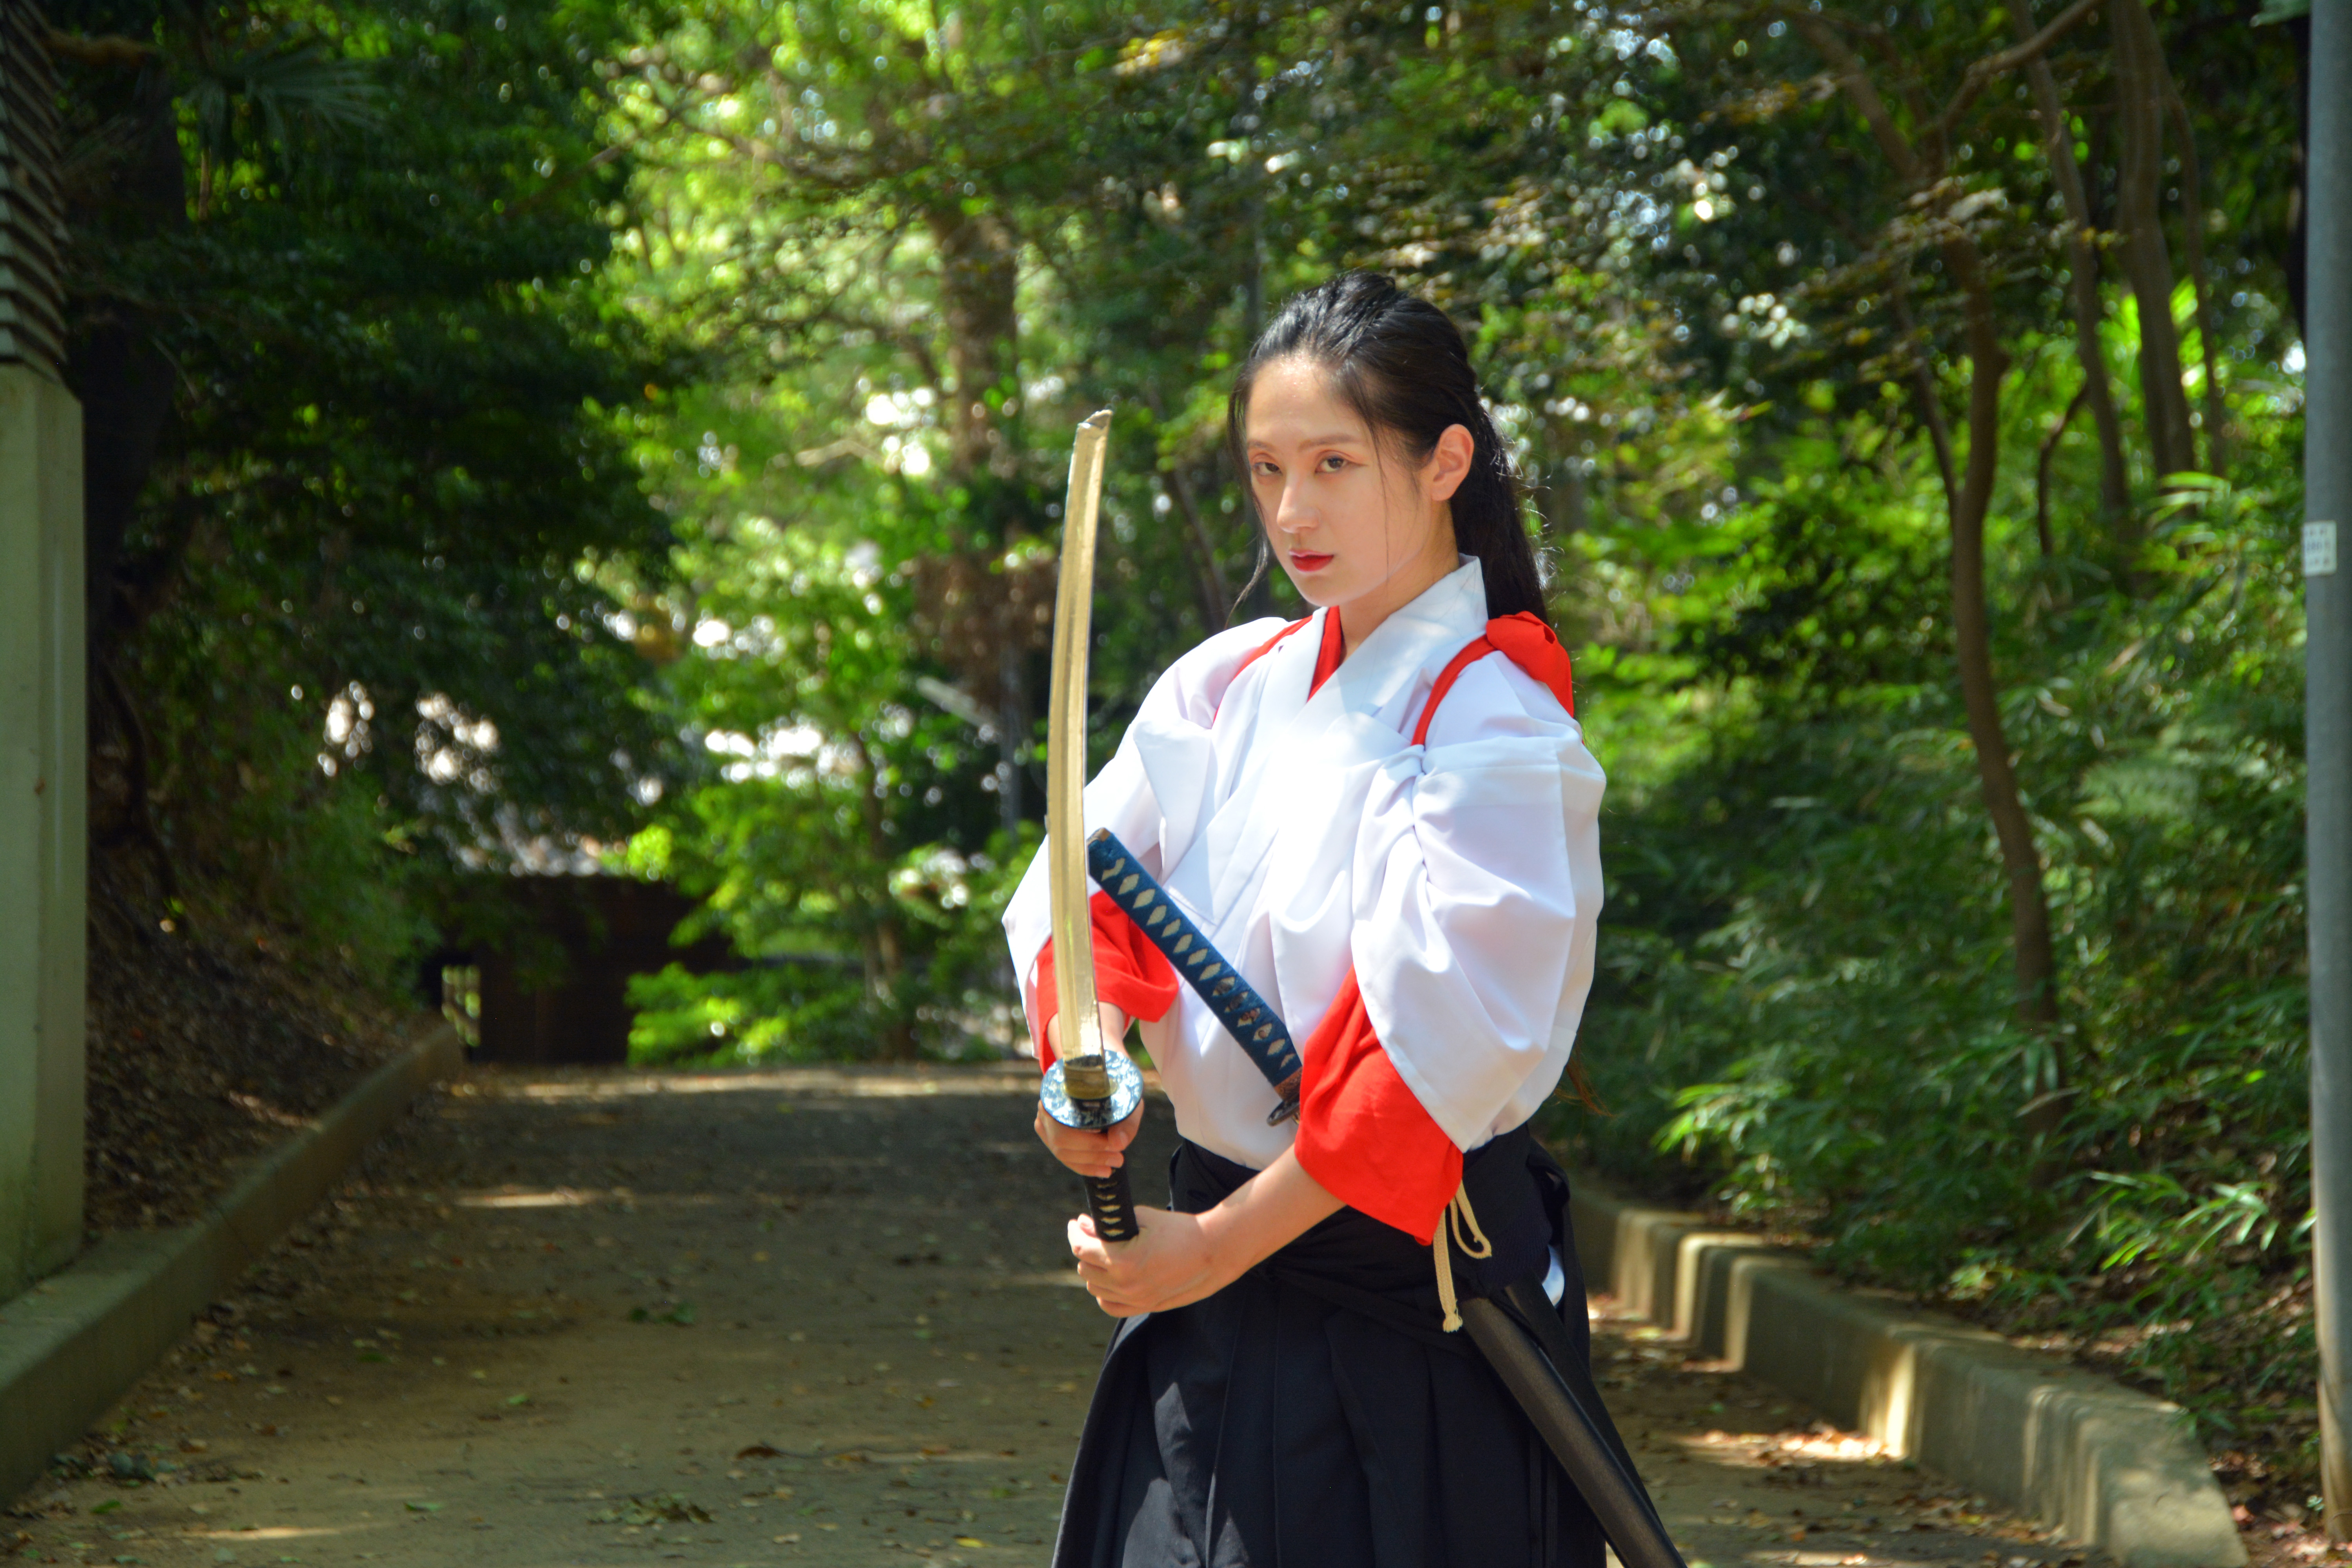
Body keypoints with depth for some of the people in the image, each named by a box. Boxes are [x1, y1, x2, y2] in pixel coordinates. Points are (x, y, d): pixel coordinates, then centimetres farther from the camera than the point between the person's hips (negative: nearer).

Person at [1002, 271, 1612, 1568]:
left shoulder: (1487, 726, -13)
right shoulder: (1228, 687, 6)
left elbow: (1448, 1039, -20)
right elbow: (1090, 878, 9)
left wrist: (1221, 1246, -19)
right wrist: (1085, 1044, -14)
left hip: (1409, 1292, -6)